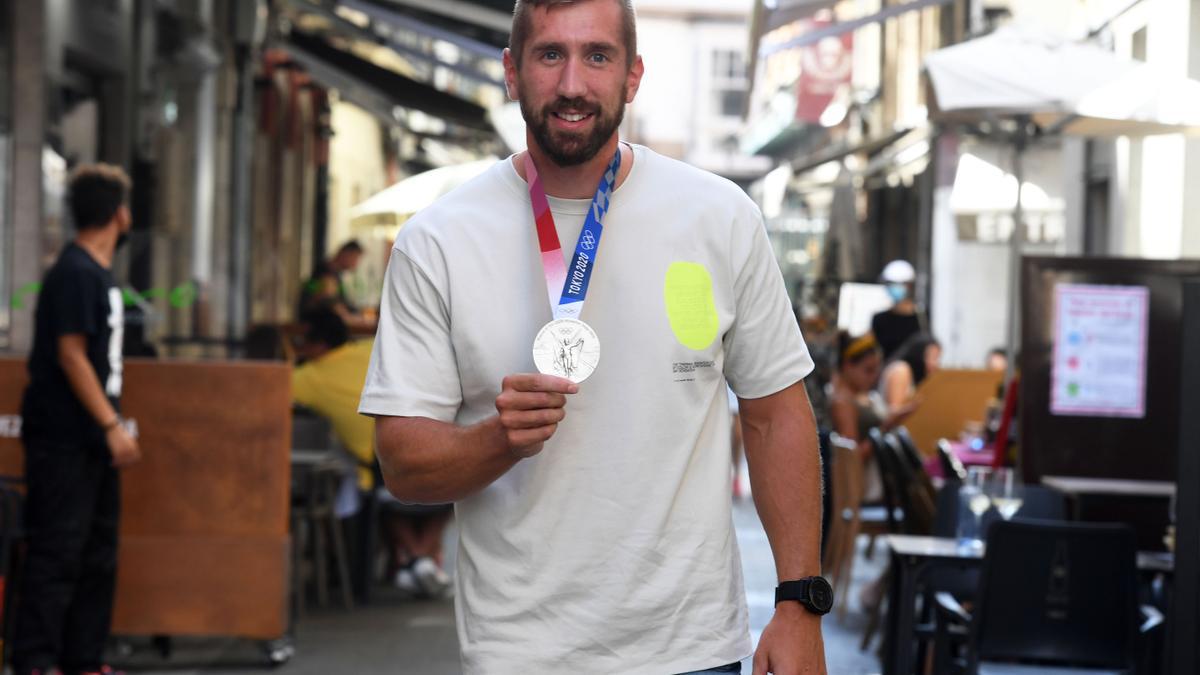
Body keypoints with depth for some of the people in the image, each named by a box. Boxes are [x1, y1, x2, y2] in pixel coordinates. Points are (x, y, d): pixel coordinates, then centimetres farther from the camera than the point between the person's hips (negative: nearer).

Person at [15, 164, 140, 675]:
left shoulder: (98, 273, 14)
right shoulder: (75, 274, -14)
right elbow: (70, 355, -18)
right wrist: (112, 425, -20)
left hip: (93, 441, 10)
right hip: (64, 440, -10)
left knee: (97, 555, 11)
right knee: (57, 554, -7)